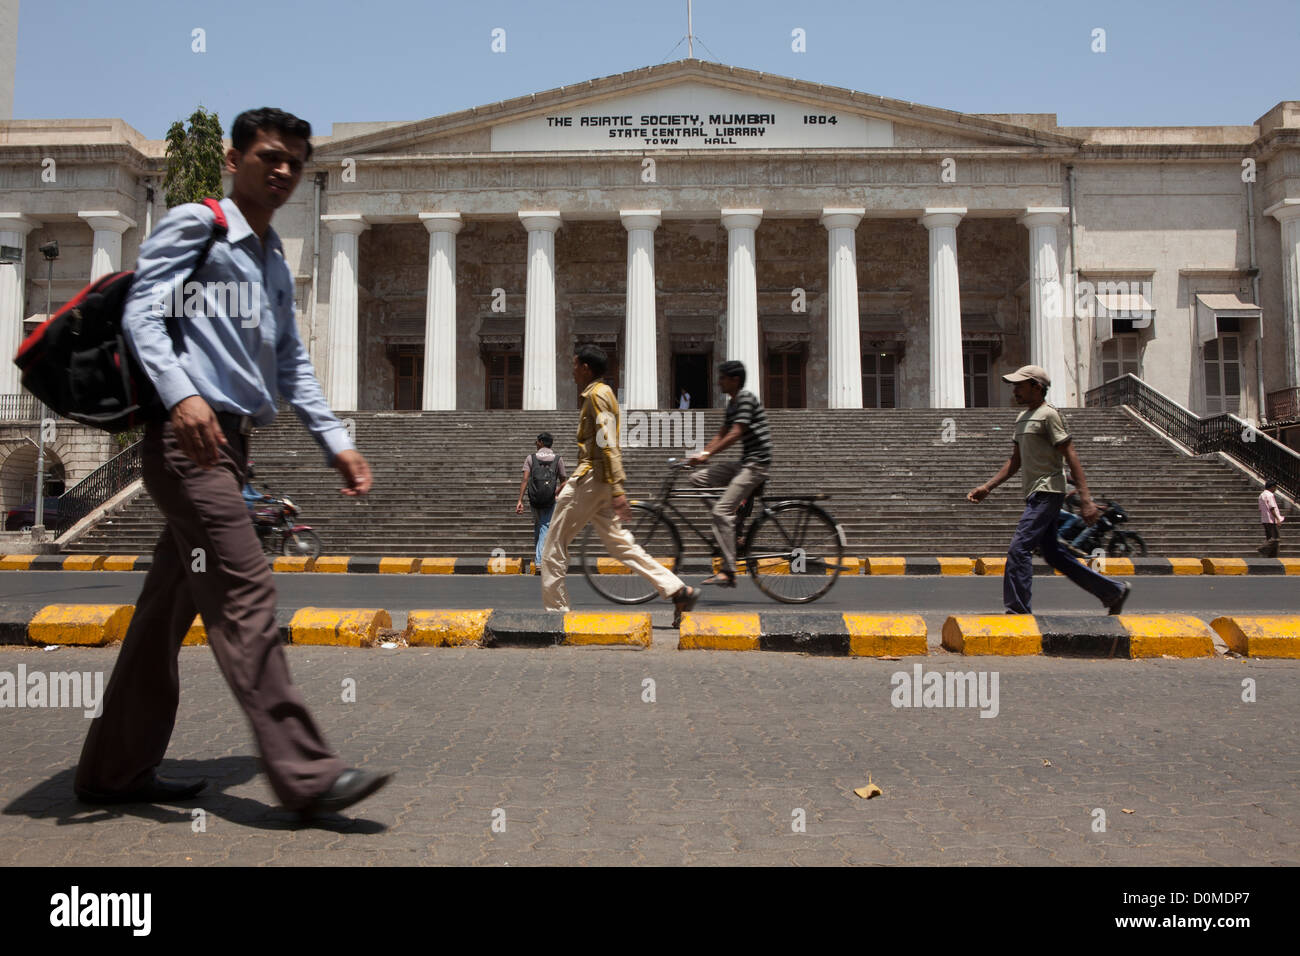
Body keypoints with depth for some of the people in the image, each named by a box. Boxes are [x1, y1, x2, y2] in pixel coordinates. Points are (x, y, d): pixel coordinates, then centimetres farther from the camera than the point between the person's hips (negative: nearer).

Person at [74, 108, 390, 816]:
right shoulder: (193, 225, 2)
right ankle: (305, 774, -15)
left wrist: (335, 442, 15)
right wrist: (180, 393, -27)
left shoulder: (275, 264, 25)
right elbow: (141, 311, -11)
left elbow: (291, 365, 24)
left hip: (227, 444, 9)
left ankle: (116, 770, 22)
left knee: (172, 606, 11)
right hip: (186, 438, -9)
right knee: (245, 591, -15)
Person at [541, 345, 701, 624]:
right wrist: (570, 482, 29)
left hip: (591, 480, -10)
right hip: (598, 482, 10)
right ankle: (679, 591, 1)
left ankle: (556, 611, 6)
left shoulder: (596, 394, -10)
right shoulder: (602, 393, 21)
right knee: (619, 543, 7)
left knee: (554, 546, 0)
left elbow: (608, 444, -20)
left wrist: (617, 490, -27)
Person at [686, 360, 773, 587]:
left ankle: (728, 572, -16)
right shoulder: (732, 404, 18)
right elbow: (720, 435, 18)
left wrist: (707, 454, -23)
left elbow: (735, 434, -21)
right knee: (698, 478, 3)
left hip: (756, 464, -10)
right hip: (744, 463, 10)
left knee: (721, 511, -17)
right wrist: (700, 455, 6)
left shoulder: (746, 398, -12)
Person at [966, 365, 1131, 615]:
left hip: (1046, 493, -9)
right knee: (1054, 554, 12)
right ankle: (1114, 591, 24)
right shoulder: (1023, 417, 18)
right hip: (1035, 494, 9)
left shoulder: (1048, 414, -9)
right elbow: (1015, 461, 23)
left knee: (1019, 548, -14)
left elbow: (1070, 456, -14)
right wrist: (987, 487, 16)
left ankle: (1017, 611, -10)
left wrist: (1085, 498, -20)